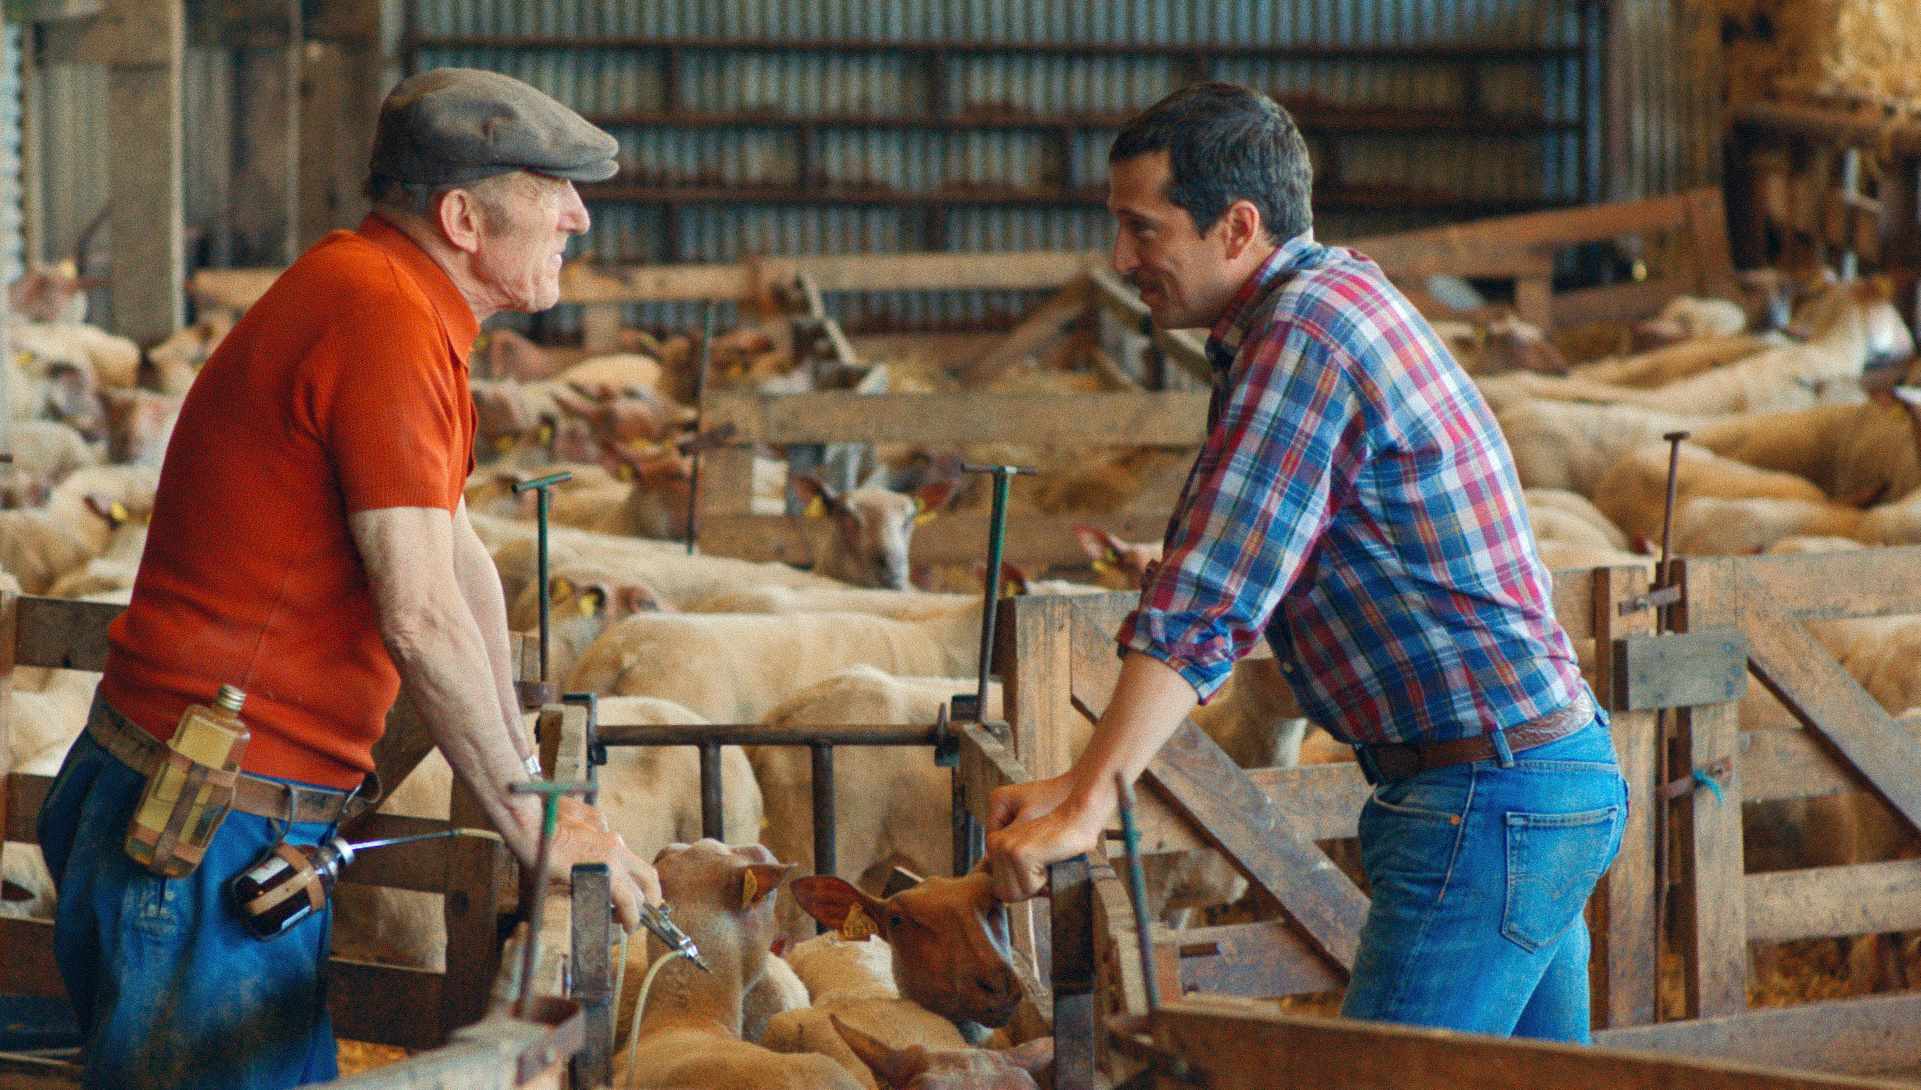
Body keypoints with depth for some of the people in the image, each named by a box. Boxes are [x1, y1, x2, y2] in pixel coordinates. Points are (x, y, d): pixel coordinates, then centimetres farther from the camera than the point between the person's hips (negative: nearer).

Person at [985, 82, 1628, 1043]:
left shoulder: (1303, 331, -16)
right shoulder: (1341, 295, 16)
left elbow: (1210, 596, -24)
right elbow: (1231, 581, 17)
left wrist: (1085, 805, -25)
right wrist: (1082, 778, 13)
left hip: (1489, 800, -11)